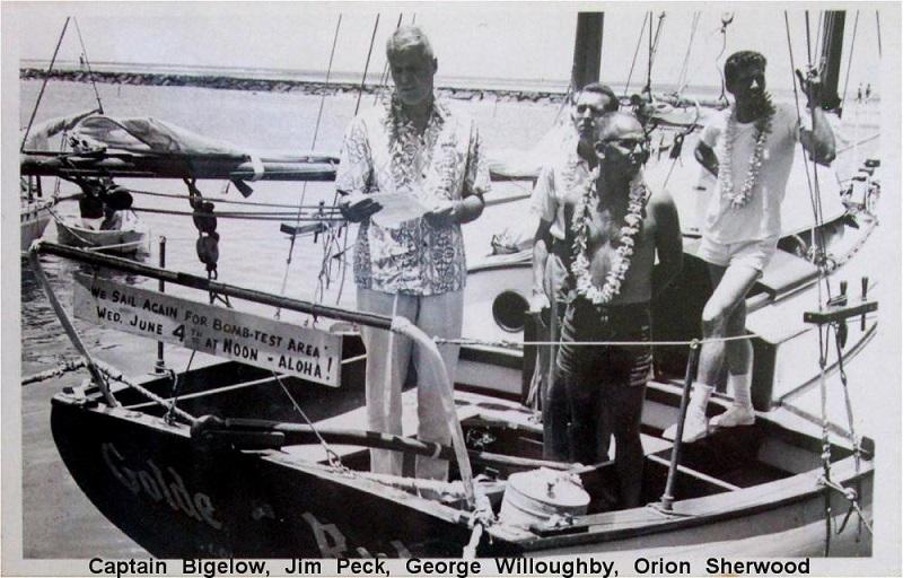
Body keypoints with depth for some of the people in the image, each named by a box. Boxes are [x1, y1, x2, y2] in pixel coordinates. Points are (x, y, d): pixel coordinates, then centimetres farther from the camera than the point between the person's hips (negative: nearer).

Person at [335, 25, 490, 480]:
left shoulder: (462, 130, 9)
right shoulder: (368, 127, 4)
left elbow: (477, 200, 13)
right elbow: (346, 204, 3)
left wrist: (455, 209, -10)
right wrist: (366, 202, -20)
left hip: (444, 276, 2)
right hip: (382, 274, -2)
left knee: (438, 390, 8)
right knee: (383, 388, 2)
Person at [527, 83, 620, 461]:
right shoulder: (558, 165, 2)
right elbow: (544, 232, 6)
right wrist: (538, 288, 1)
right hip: (563, 278, 2)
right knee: (555, 379, 8)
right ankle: (554, 464, 22)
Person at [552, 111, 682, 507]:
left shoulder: (657, 204, -7)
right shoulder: (575, 198, 1)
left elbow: (672, 262, 5)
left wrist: (635, 296, 1)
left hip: (630, 327, -3)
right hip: (580, 323, 4)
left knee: (626, 428, 4)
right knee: (581, 421, 16)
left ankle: (629, 513, 17)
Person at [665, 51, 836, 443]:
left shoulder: (786, 120, -12)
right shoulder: (720, 124, 1)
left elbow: (825, 155, -27)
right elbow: (700, 151, 24)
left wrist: (814, 105, -29)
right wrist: (722, 174, 7)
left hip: (756, 241, -6)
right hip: (718, 237, 6)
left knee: (714, 317, -19)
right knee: (733, 323, 16)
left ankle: (696, 414, -14)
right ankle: (742, 407, 32)